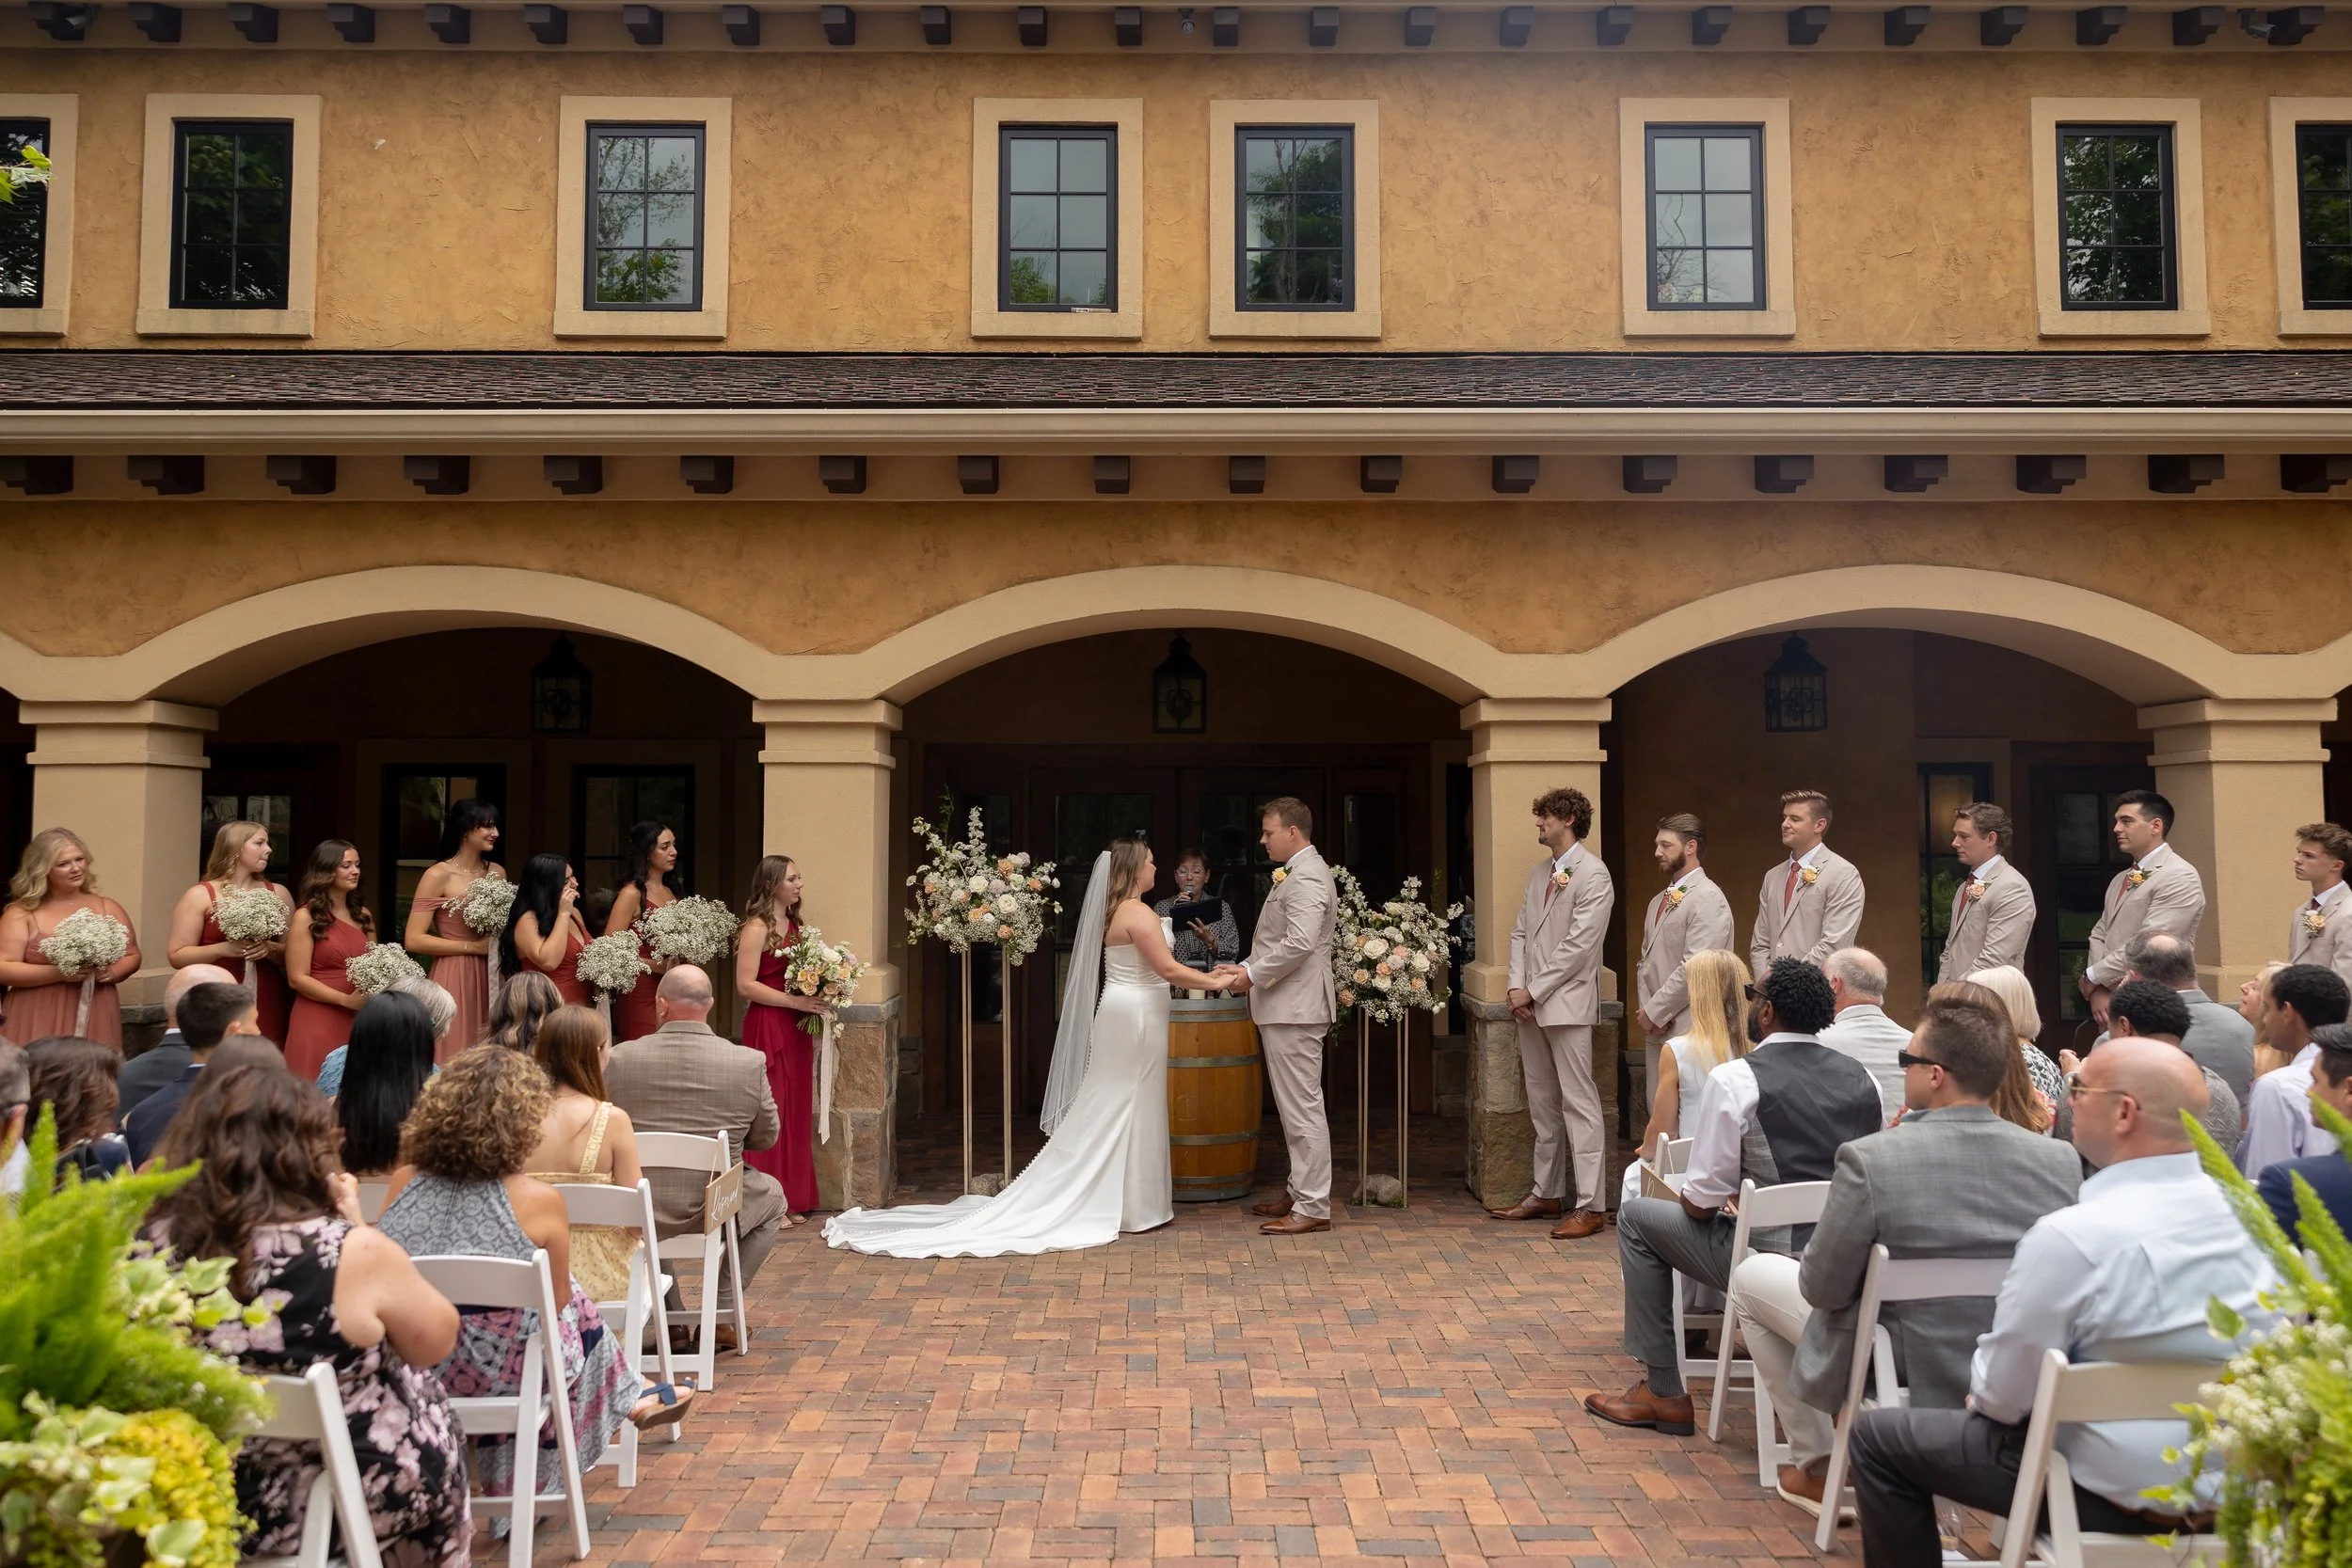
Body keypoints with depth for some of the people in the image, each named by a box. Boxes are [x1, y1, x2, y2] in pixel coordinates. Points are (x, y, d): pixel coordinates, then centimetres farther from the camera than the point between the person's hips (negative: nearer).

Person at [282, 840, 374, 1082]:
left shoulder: (363, 916, 12)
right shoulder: (307, 917, -4)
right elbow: (297, 979, -9)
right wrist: (346, 1000, -16)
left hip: (359, 1020, 5)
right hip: (318, 1019, -5)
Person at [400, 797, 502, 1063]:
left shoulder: (497, 872, 9)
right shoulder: (438, 875, -8)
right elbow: (413, 940, -13)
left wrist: (500, 943, 2)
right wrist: (471, 946, -13)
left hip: (490, 977, 5)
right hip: (453, 979, -5)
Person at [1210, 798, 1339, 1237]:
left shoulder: (1306, 875, -15)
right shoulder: (1300, 872, 18)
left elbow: (1301, 942, -26)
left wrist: (1253, 975, -16)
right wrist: (1246, 968, 11)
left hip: (1295, 1007, -11)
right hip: (1285, 1007, 11)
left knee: (1302, 1108, -6)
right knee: (1296, 1107, 16)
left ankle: (1313, 1208, -2)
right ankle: (1301, 1192, 24)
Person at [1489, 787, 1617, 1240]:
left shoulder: (1593, 875, -10)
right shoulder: (1539, 873, 16)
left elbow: (1578, 944, -16)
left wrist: (1535, 990, -14)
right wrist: (1517, 987, 0)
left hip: (1567, 1003, -8)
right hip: (1531, 1004, 8)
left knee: (1578, 1103, -7)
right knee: (1542, 1103, 14)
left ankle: (1590, 1206, -4)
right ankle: (1547, 1193, 24)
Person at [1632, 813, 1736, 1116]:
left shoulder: (1708, 898, -11)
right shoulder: (1659, 902, 17)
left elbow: (1694, 968, -18)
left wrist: (1654, 1012, -12)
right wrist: (1646, 1010, 2)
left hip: (1688, 1030, -8)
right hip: (1657, 1029, 8)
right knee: (1658, 1114, 11)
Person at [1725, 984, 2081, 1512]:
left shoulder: (1869, 1159, -27)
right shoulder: (2061, 1159, -15)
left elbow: (1821, 1289, -16)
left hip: (1903, 1376, -5)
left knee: (1751, 1276, 19)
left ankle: (1814, 1466, 26)